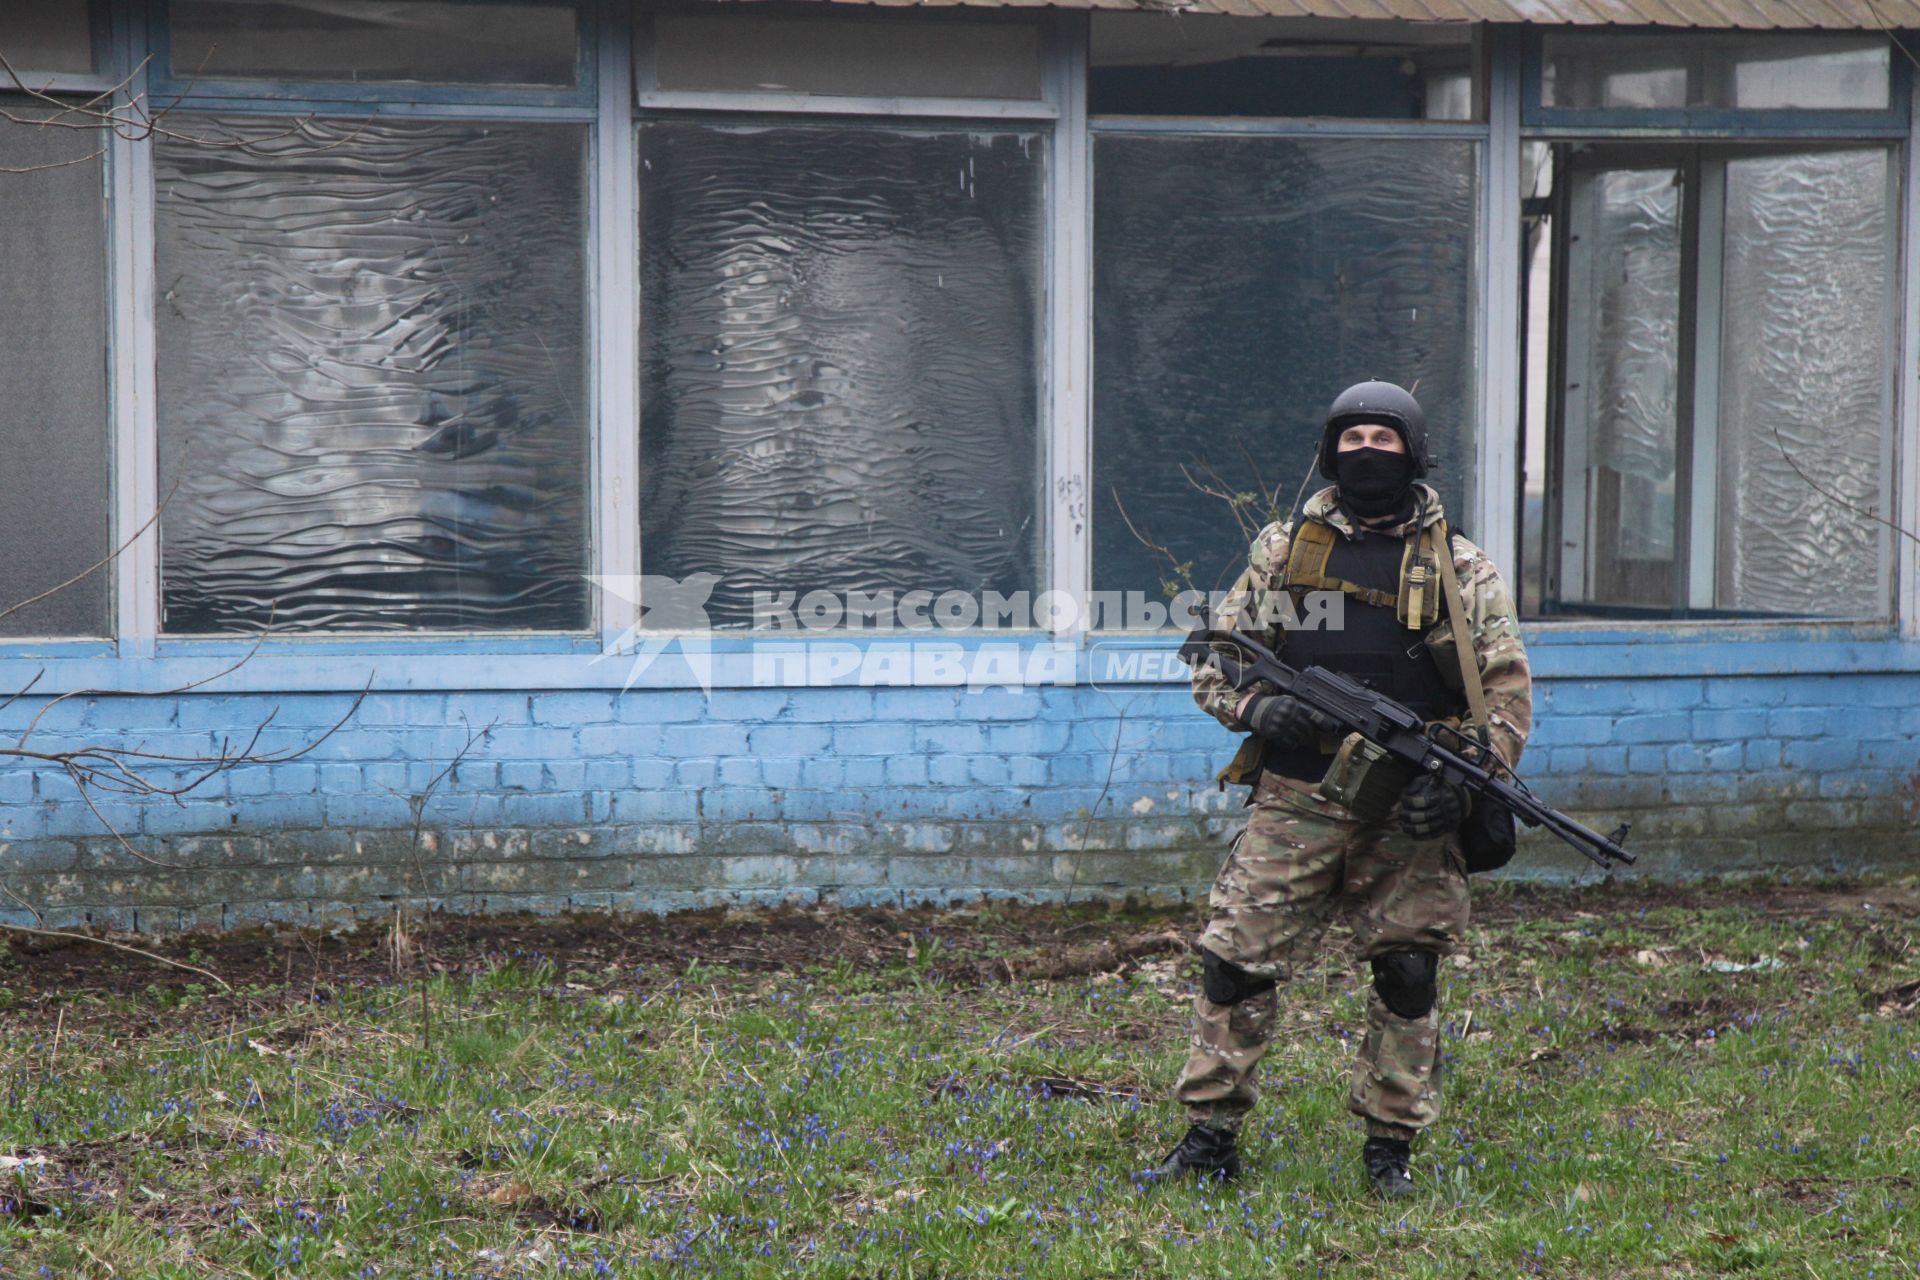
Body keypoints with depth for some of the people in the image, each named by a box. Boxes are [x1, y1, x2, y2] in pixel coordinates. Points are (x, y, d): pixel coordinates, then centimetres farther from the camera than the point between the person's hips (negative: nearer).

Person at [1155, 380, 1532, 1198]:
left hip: (1408, 815, 0)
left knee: (1408, 976, 1)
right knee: (1235, 961, -4)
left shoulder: (1461, 569, 7)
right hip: (1295, 802, 1)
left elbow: (1508, 692, 3)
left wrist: (1462, 778, -11)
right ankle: (1209, 1134, 6)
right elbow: (1215, 659, 13)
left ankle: (1391, 1144, 14)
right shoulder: (1284, 551, 9)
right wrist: (1255, 706, -9)